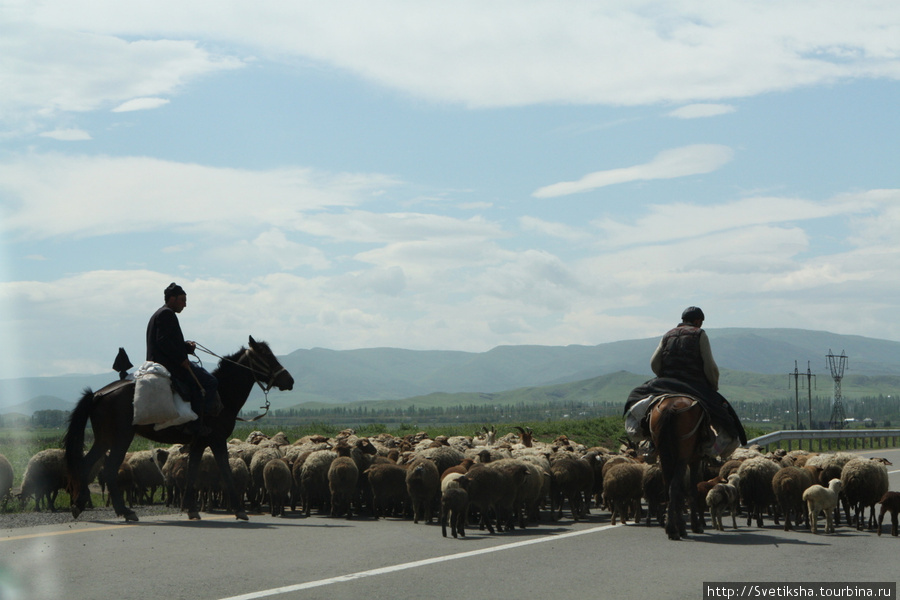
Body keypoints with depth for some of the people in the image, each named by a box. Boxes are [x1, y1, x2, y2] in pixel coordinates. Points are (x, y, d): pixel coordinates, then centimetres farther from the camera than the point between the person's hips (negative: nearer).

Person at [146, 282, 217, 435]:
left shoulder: (159, 315, 24)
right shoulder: (167, 314, -10)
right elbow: (163, 342, -21)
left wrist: (187, 346, 9)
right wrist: (181, 358, -18)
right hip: (169, 365, -11)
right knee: (209, 381, -13)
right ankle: (196, 422, -16)